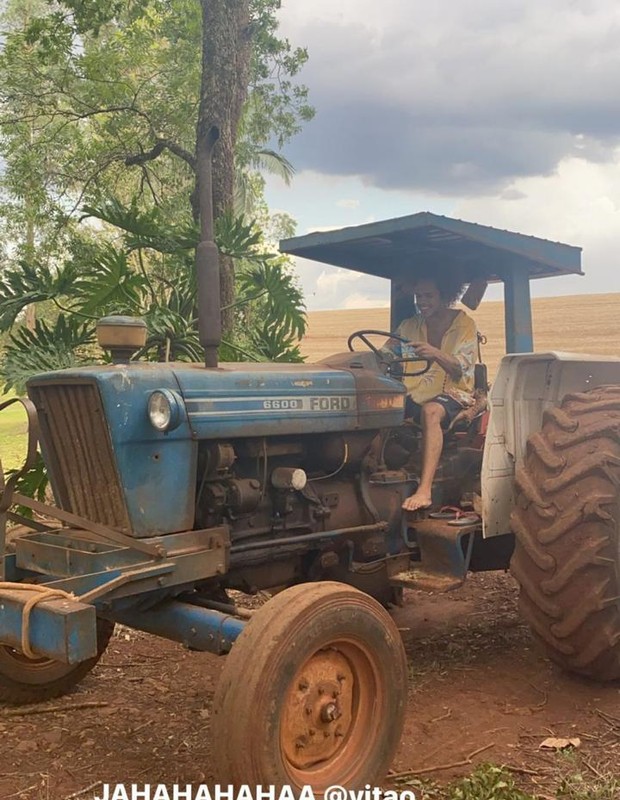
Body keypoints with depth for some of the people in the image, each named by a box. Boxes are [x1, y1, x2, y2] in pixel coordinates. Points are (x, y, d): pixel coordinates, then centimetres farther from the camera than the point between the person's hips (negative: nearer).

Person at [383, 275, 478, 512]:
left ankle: (424, 490, -48)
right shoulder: (409, 326, 13)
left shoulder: (464, 325, 0)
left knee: (430, 411, -40)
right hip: (414, 394, 4)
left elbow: (462, 370, -13)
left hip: (452, 394, -4)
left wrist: (436, 354, -33)